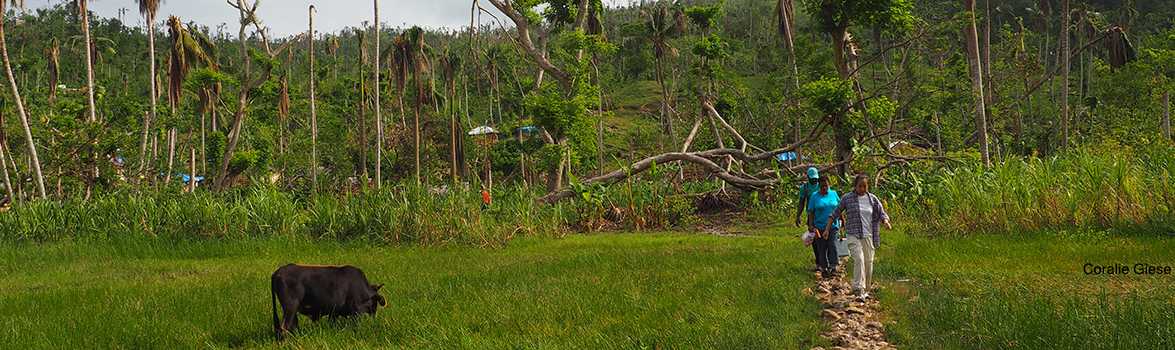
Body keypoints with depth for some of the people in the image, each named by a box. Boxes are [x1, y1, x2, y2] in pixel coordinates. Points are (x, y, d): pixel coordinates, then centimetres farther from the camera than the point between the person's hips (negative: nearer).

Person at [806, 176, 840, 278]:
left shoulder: (833, 194, 6)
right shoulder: (814, 196, -1)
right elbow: (810, 212, -2)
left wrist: (842, 220, 16)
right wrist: (811, 226, -9)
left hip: (833, 226, 1)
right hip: (820, 227, -1)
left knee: (832, 245, -12)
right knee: (822, 248, 3)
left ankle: (833, 268, -12)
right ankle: (824, 269, 12)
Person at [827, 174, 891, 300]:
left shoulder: (873, 199, 7)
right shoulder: (847, 199, 1)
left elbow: (882, 214, 9)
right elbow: (835, 214, 8)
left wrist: (886, 222, -14)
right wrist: (827, 229, 3)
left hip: (868, 236, 3)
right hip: (853, 235, -3)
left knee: (868, 263, 5)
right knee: (859, 259, -21)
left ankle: (866, 291, 20)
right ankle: (859, 291, -25)